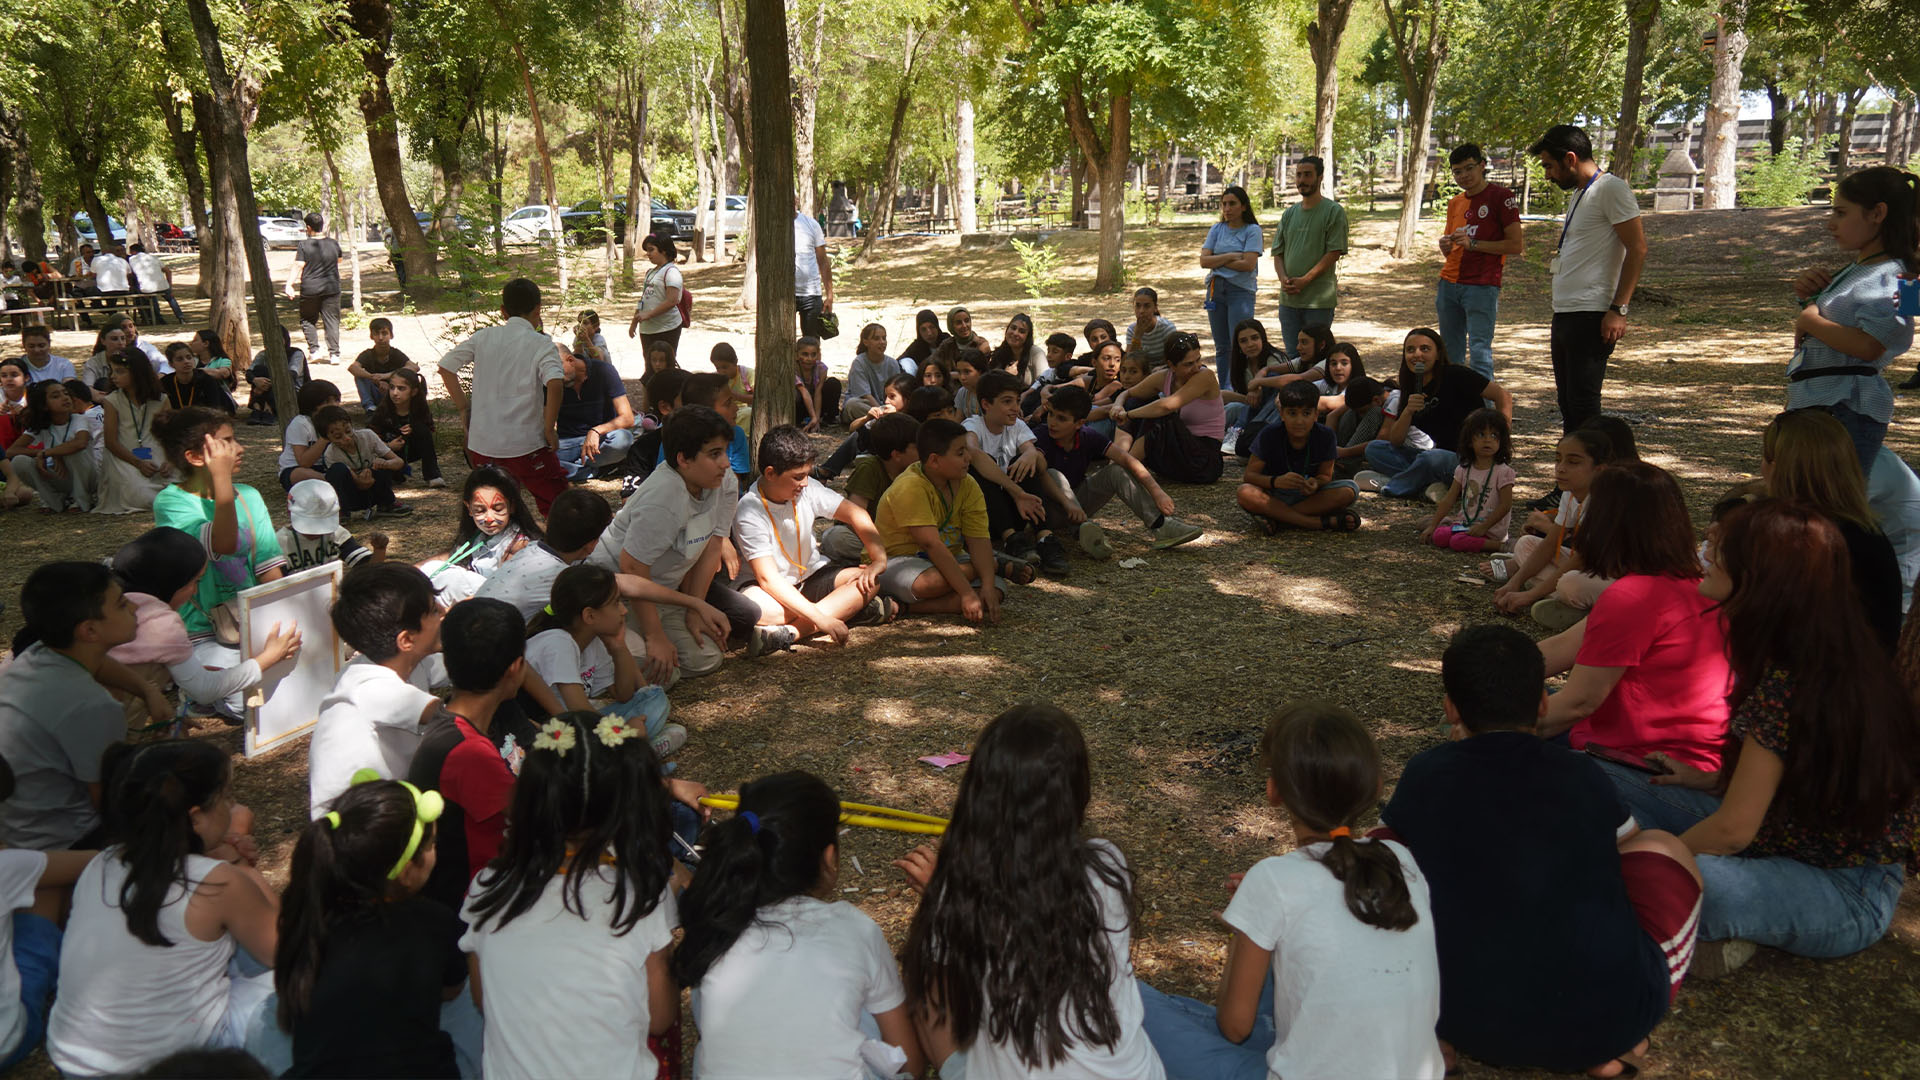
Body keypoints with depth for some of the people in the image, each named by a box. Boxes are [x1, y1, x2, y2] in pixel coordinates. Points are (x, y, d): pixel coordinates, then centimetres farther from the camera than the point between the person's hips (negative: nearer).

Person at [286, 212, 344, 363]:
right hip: (331, 288, 2)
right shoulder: (333, 243, 3)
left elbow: (298, 267, -12)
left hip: (310, 289, -2)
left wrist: (289, 284, -11)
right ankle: (334, 353, -1)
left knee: (307, 320, 14)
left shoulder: (303, 245, -7)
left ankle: (314, 349, 4)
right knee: (332, 320, 5)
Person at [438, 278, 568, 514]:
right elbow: (555, 384, -22)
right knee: (557, 505, 6)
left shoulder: (484, 337, 6)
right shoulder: (541, 344, -6)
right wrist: (549, 429, -12)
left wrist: (464, 407, 14)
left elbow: (445, 366, 8)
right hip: (526, 444, -4)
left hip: (482, 443, 4)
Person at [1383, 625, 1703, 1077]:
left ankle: (1439, 1029, 6)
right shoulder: (1587, 778, 1)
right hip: (1609, 1020, 0)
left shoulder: (1427, 774, -1)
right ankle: (1609, 1044, 9)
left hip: (1471, 1026, 1)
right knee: (1664, 846, 24)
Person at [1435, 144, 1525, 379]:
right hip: (1449, 284, 7)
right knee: (1450, 354, 7)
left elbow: (1516, 245, -8)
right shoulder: (1454, 203, 17)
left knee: (1479, 353, -11)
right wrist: (1445, 245, -1)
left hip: (1482, 287, -6)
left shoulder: (1501, 196, -3)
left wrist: (1473, 244, -14)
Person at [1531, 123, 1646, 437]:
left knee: (1583, 404, -10)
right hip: (1564, 315, 10)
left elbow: (1637, 249, -15)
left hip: (1591, 316, -10)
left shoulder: (1611, 189, -9)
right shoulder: (1580, 194, 20)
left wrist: (1618, 309, -19)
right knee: (1568, 403, 11)